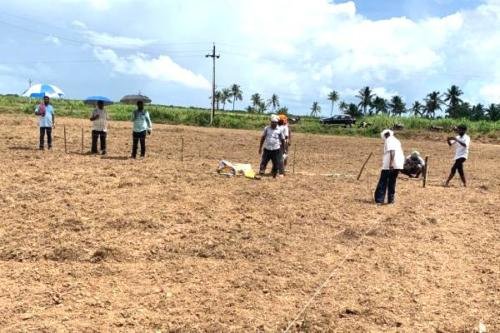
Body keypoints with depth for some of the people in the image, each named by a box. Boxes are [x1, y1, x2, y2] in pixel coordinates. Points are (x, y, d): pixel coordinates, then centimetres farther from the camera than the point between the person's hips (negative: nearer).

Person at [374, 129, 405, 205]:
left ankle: (379, 200, -6)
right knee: (392, 182, 16)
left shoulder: (389, 140, -5)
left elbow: (392, 151, -20)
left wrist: (391, 163, -26)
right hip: (398, 165, 8)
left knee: (383, 183, -3)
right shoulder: (396, 140, 20)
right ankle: (391, 199, 17)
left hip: (389, 165, -8)